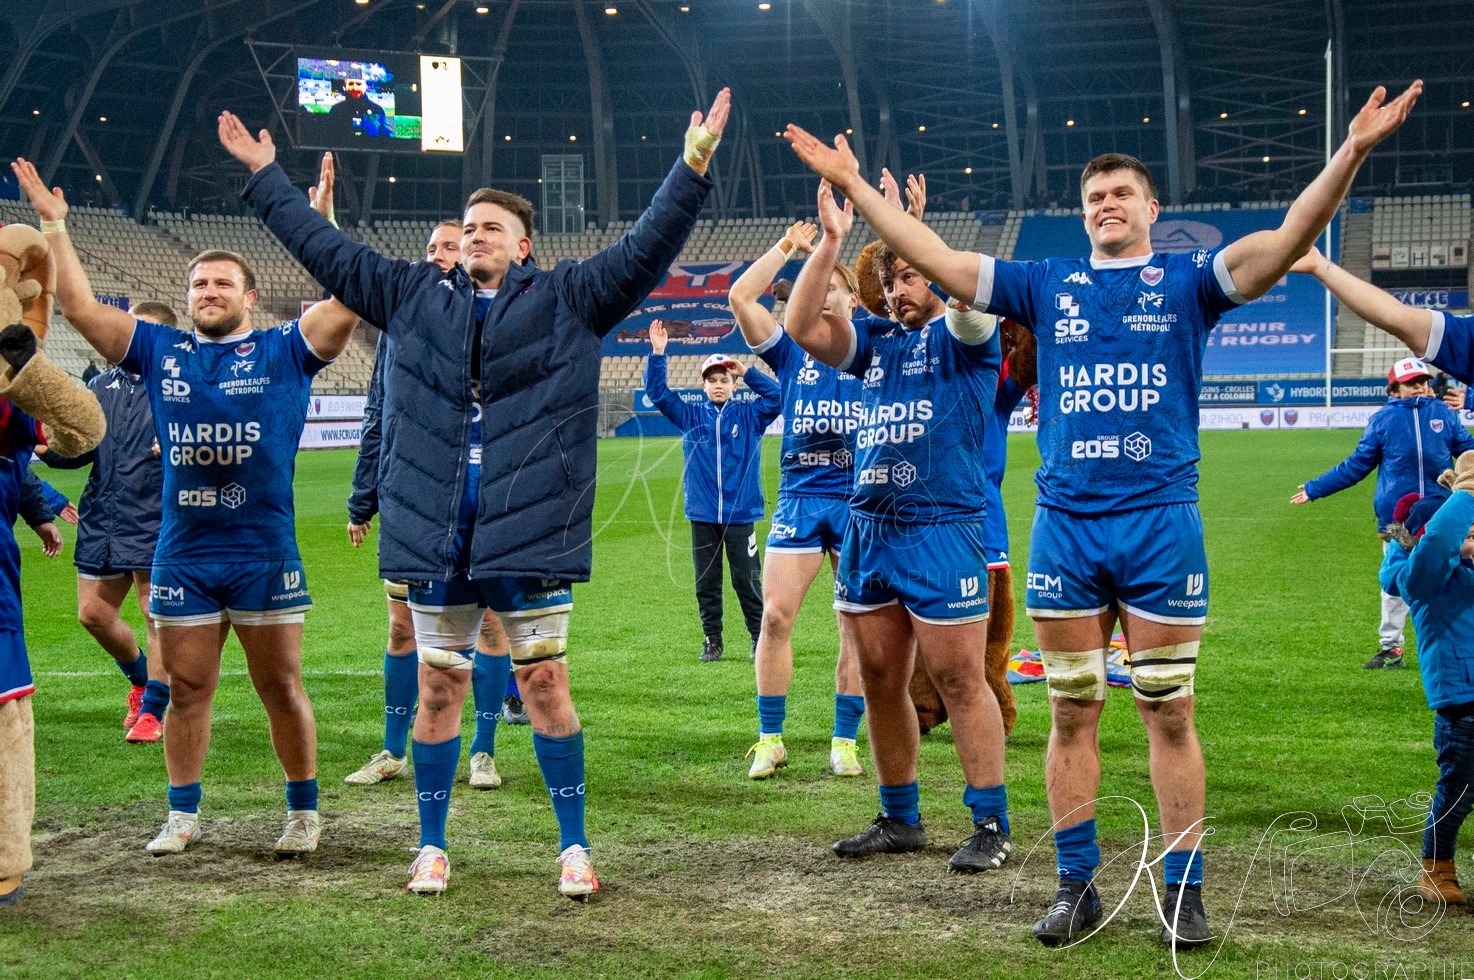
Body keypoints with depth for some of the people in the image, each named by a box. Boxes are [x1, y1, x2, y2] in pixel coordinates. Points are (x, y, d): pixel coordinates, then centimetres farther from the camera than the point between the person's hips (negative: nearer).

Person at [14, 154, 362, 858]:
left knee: (281, 688, 4)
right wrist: (54, 226, 5)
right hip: (182, 557, 3)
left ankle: (304, 811, 17)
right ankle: (182, 814, 22)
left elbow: (347, 302, -11)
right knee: (186, 690, 10)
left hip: (266, 556, -3)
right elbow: (79, 308, 9)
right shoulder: (160, 351, 10)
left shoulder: (284, 350, 2)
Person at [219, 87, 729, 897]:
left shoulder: (566, 299, 5)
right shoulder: (415, 297, 13)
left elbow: (644, 251, 0)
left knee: (545, 684, 2)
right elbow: (327, 251, 19)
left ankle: (573, 846, 12)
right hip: (434, 533, 3)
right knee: (437, 688, 8)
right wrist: (265, 176, 22)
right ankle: (432, 846, 20)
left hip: (531, 528, -3)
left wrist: (693, 166, -8)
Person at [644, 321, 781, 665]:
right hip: (702, 516, 2)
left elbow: (776, 397, -9)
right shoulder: (690, 417, 8)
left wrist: (746, 372, -13)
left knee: (748, 581, 2)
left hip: (740, 515, -2)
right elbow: (657, 392, 1)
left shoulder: (749, 417, 4)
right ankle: (712, 642, 16)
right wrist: (657, 354, -10)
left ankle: (761, 639, 12)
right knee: (706, 583, 7)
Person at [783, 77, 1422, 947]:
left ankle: (1185, 892, 12)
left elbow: (1285, 243, -9)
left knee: (1170, 714, 3)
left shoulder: (1187, 280, 5)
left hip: (1161, 522, -2)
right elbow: (938, 261, 8)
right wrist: (853, 185, 4)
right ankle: (1078, 887, 18)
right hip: (1065, 523, 2)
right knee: (1072, 715, 8)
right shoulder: (1048, 284, 11)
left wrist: (1352, 152, -22)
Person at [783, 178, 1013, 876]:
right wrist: (830, 242, -7)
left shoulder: (965, 336, 1)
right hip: (867, 526, 6)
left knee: (957, 679, -4)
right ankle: (900, 819, 21)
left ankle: (992, 824, 5)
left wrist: (906, 229, -24)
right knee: (880, 680, 10)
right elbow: (802, 327, 1)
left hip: (942, 526, -6)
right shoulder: (875, 340, 16)